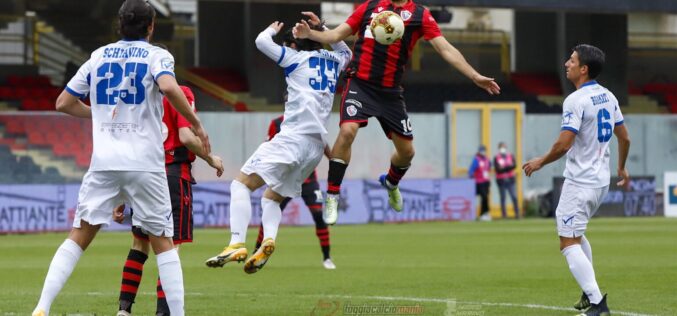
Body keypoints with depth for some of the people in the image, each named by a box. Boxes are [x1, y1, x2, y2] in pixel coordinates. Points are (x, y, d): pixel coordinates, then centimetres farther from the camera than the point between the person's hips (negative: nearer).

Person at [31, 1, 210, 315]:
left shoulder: (98, 56, 13)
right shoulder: (156, 56, 2)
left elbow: (64, 103, 16)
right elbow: (169, 87, -21)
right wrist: (196, 124, -10)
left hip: (104, 162, 3)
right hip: (144, 163, -2)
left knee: (79, 236, 4)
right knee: (163, 241, 8)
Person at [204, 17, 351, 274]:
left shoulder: (296, 57, 3)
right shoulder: (334, 60, 19)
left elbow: (262, 41, 2)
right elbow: (347, 52, 43)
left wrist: (272, 30, 23)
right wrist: (323, 29, 37)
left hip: (293, 136, -7)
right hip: (316, 146, 7)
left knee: (241, 183, -10)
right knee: (272, 197, 18)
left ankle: (237, 244, -29)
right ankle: (268, 240, -11)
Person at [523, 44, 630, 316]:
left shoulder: (576, 100, -17)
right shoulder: (608, 97, 9)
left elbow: (564, 143, -23)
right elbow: (624, 137, 16)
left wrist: (540, 162, -7)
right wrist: (622, 168, 31)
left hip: (580, 182, -9)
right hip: (602, 181, 9)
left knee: (568, 243, -9)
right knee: (575, 234, 26)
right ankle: (590, 294, 27)